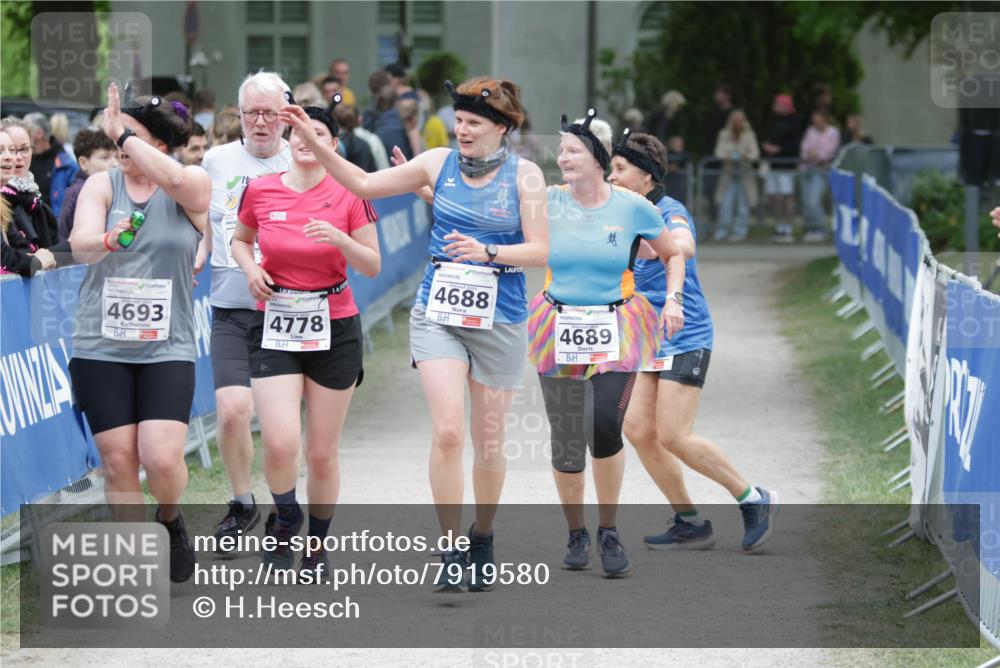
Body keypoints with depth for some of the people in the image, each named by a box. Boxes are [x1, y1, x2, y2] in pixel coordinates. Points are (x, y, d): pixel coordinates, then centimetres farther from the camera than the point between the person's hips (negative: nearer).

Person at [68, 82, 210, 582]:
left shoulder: (192, 189, -2)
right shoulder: (102, 185, 2)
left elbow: (173, 178, -28)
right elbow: (80, 243, -15)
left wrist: (123, 132, -21)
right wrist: (107, 241, -37)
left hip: (167, 349, -2)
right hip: (101, 348, 2)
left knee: (162, 460, -14)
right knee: (118, 460, -1)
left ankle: (170, 519, 19)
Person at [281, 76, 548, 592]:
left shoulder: (524, 175, -2)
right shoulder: (440, 163, 4)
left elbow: (539, 250, -6)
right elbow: (364, 184, 9)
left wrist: (486, 251, -22)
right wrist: (312, 142, 1)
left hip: (499, 321, -1)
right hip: (437, 313, 1)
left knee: (488, 442, 8)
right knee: (447, 432, -16)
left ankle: (482, 540, 30)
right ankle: (451, 550, -10)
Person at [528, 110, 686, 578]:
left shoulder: (632, 208, -3)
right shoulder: (547, 202, -1)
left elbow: (673, 254, 13)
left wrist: (672, 300, -2)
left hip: (615, 331, -2)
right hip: (560, 329, 2)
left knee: (605, 428, -18)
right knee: (565, 441, 2)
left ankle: (609, 532, 1)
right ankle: (576, 535, 22)